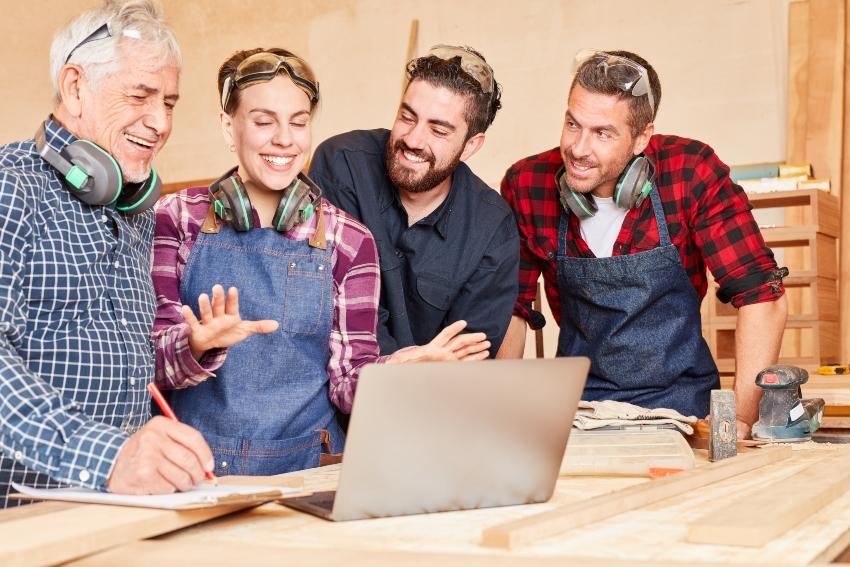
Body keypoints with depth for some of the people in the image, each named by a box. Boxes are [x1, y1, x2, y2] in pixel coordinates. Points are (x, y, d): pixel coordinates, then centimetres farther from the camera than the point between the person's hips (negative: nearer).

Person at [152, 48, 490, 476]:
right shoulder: (177, 218, 2)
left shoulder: (347, 240, 3)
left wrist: (390, 370, -19)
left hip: (304, 468, 2)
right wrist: (201, 345, -24)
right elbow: (157, 360, -2)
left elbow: (348, 385, 3)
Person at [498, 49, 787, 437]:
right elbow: (509, 306, 1)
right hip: (579, 401, 1)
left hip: (678, 401, -1)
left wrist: (740, 420, -21)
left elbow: (761, 295, -14)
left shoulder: (692, 174, -14)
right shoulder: (527, 185, -8)